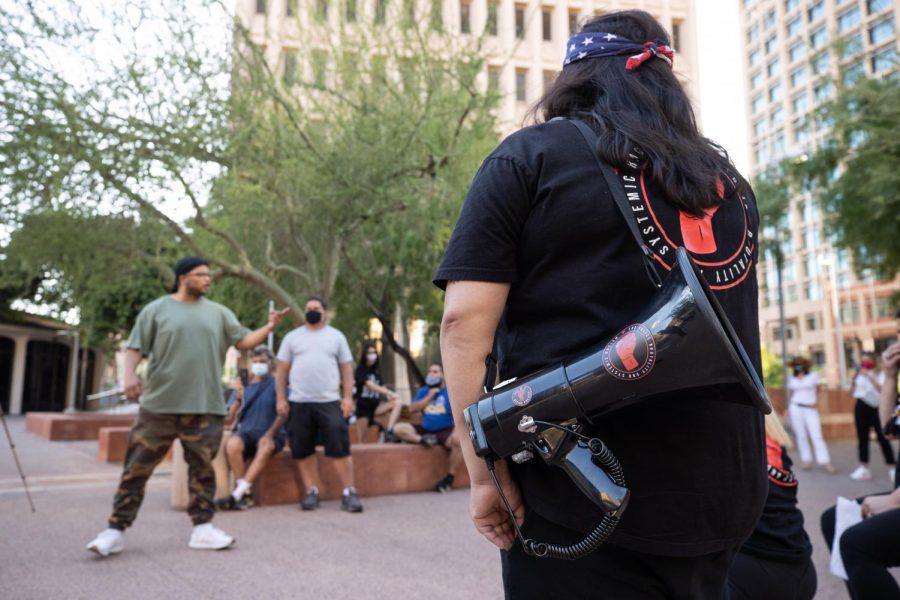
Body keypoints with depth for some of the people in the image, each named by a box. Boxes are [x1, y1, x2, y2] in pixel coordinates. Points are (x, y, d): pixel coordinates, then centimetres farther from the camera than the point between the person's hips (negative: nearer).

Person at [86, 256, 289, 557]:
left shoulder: (219, 313, 12)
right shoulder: (156, 309, 4)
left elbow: (244, 341, 9)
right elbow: (135, 347, 2)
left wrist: (269, 327, -6)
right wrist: (130, 374, -15)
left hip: (205, 407, 3)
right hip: (160, 405, -2)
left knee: (203, 468, 8)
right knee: (137, 468, 2)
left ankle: (203, 528, 18)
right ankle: (116, 530, 12)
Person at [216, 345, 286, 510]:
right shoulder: (242, 385, 9)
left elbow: (283, 414, -6)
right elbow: (227, 421, 4)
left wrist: (269, 434, -22)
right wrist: (238, 399, -13)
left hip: (271, 434, -2)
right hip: (246, 432, 3)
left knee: (266, 448, -36)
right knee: (232, 445, -31)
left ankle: (237, 494, -33)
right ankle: (246, 494, -22)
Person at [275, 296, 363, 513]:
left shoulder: (336, 336, 10)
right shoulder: (292, 337, 10)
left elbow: (347, 369, 6)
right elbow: (281, 370, 9)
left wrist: (348, 397, -4)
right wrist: (281, 398, 0)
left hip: (330, 402, -1)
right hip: (299, 403, 2)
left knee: (340, 448, -6)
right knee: (303, 451, 5)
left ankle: (349, 493, -1)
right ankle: (312, 492, 17)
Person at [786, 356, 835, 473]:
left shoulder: (813, 376, 6)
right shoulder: (791, 378, 11)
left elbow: (817, 391, 8)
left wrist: (815, 402, -7)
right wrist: (788, 408, 5)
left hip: (810, 409, -2)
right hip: (796, 408, 2)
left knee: (817, 436, -9)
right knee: (801, 435, 2)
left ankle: (824, 461, -11)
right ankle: (806, 460, 6)